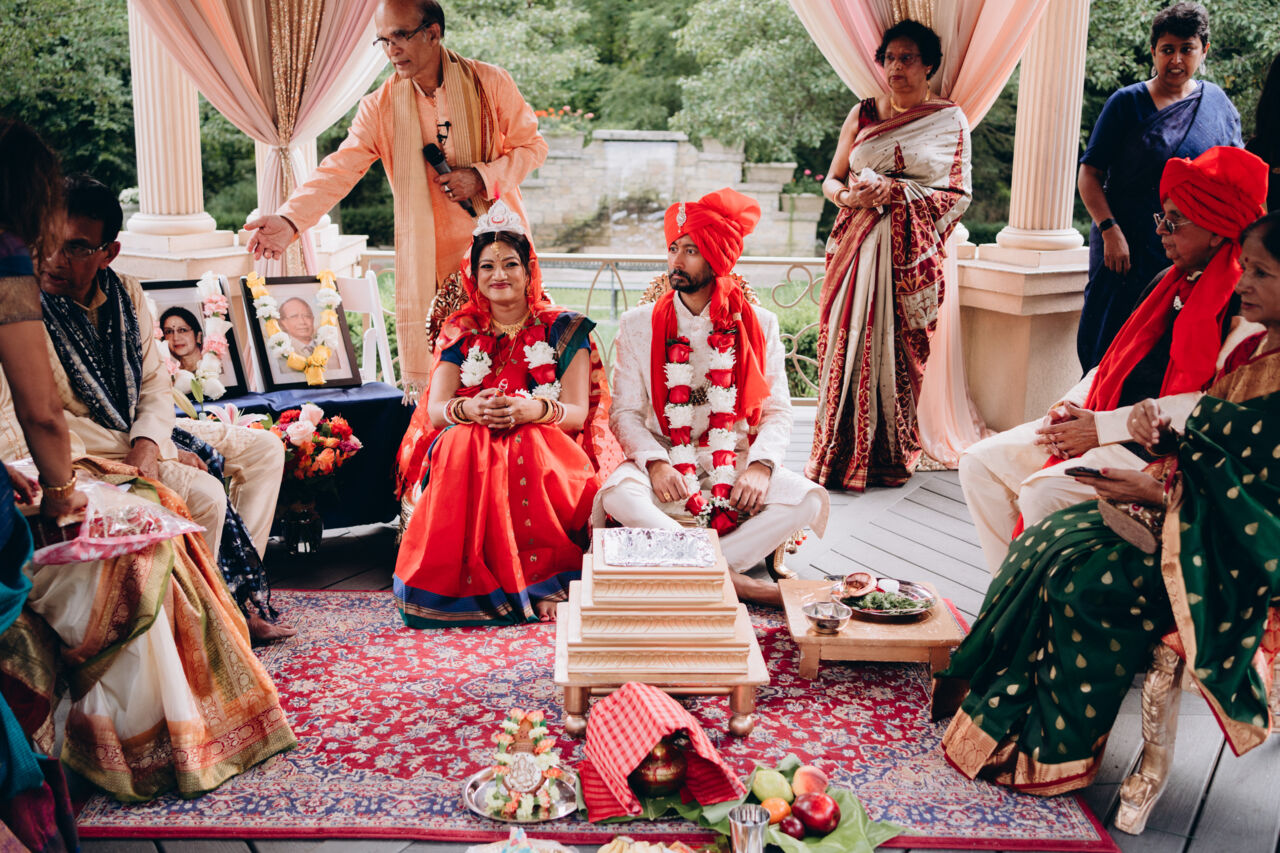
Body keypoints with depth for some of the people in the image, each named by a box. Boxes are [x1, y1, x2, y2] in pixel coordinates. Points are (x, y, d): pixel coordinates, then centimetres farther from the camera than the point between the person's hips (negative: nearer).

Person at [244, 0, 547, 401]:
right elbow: (339, 169, -9)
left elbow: (532, 145, 2)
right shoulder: (380, 106, -1)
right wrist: (290, 219, -24)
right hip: (429, 259, 1)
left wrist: (481, 176, -16)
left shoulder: (489, 82, -4)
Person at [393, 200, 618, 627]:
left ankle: (543, 582, -30)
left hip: (548, 453, -2)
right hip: (467, 453, 2)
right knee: (464, 445, -33)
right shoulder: (460, 333, 14)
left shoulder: (563, 330, 8)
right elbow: (435, 410, 2)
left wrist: (530, 410, -25)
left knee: (528, 448, -36)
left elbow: (577, 413, -3)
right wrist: (469, 409, -23)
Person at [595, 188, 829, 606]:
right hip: (664, 460, -1)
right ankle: (732, 579, -29)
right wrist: (655, 463, -19)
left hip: (737, 464, 1)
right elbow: (625, 412, 0)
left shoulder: (758, 325, 6)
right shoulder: (638, 325, 5)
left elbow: (777, 411, 4)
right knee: (618, 494, -34)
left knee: (809, 500, -26)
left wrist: (761, 465, -16)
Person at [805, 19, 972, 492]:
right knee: (848, 343, -4)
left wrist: (895, 192, -9)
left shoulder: (950, 120, 7)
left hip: (912, 255, -2)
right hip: (857, 246, 2)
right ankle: (841, 455, 2)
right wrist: (851, 197, -10)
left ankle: (892, 456, 5)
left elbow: (958, 194, 4)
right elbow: (830, 181, 14)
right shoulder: (862, 114, 14)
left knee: (898, 350, -5)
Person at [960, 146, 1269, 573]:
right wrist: (1069, 408, 2)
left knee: (1043, 493, -29)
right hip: (1100, 429, 9)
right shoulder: (1170, 282, 17)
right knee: (981, 463, -3)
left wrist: (1103, 427, -18)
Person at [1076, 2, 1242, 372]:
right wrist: (1110, 230, -16)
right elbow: (1089, 174, -4)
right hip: (1125, 246, -2)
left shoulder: (1218, 103, 8)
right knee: (1112, 342, -1)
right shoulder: (1127, 102, -1)